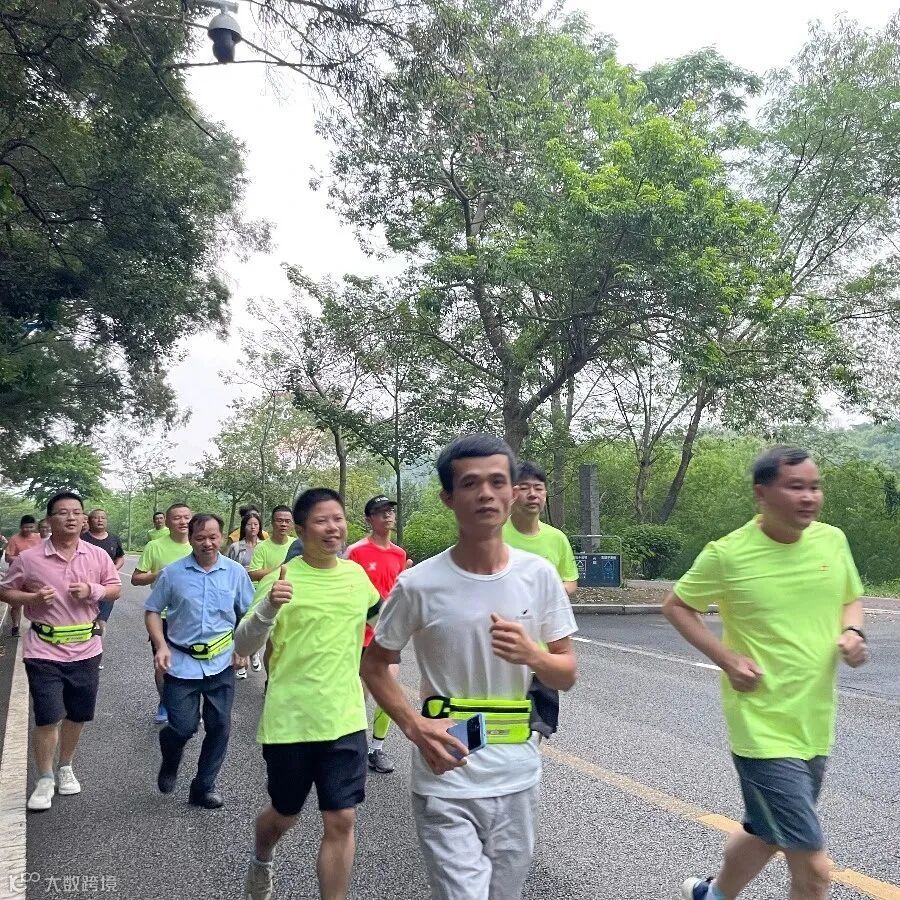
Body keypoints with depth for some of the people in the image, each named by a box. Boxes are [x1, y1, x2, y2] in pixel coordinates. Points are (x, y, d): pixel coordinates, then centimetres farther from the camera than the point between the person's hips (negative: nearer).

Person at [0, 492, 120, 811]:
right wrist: (33, 598, -17)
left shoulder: (97, 555, -2)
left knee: (77, 715, 15)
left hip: (86, 649, 3)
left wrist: (92, 590, -14)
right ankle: (44, 780, 19)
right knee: (47, 718, -1)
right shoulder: (28, 558, -8)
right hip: (44, 650, -3)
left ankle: (65, 768, 37)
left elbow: (116, 589, 6)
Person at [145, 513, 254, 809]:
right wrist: (161, 646, -10)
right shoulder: (173, 572, -5)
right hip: (182, 662, -2)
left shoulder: (236, 572, -1)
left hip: (221, 663, 2)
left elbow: (248, 613, 8)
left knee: (219, 727, 6)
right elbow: (152, 610, 2)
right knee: (183, 727, -3)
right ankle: (170, 763, 32)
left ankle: (204, 786, 25)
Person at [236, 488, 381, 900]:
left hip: (345, 719, 3)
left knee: (341, 821, 1)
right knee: (285, 815, 17)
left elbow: (379, 613, 23)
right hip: (289, 721, -2)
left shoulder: (357, 574, 1)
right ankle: (261, 863, 51)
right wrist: (269, 608, -35)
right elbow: (243, 646, -19)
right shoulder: (282, 580, -13)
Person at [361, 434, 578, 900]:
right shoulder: (419, 584, -14)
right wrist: (415, 726, -14)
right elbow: (374, 665, 0)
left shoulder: (539, 574, -7)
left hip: (518, 779, 3)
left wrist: (531, 655, -21)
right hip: (446, 785, -3)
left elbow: (567, 674, 1)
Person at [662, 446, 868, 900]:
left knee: (765, 835, 24)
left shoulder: (833, 540, -1)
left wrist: (852, 632, -5)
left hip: (816, 726, 6)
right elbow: (675, 606, -2)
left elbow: (851, 600, 17)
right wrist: (727, 659, -13)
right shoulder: (728, 554, -15)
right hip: (764, 729, -6)